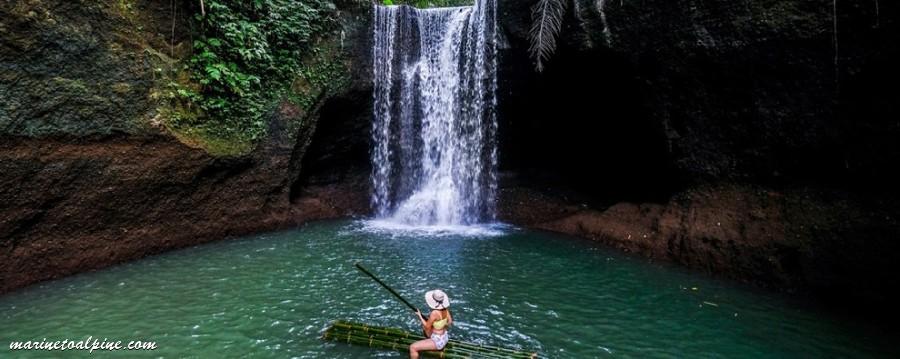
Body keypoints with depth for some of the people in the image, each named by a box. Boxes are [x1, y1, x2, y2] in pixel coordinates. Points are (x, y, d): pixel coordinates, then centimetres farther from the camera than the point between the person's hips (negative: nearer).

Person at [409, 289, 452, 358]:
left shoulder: (434, 313, -30)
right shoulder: (445, 309, -8)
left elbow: (427, 326, -17)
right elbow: (450, 321, 6)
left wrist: (420, 315, -6)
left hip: (438, 341, -9)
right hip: (444, 337, 9)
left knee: (412, 347, -9)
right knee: (424, 326, 29)